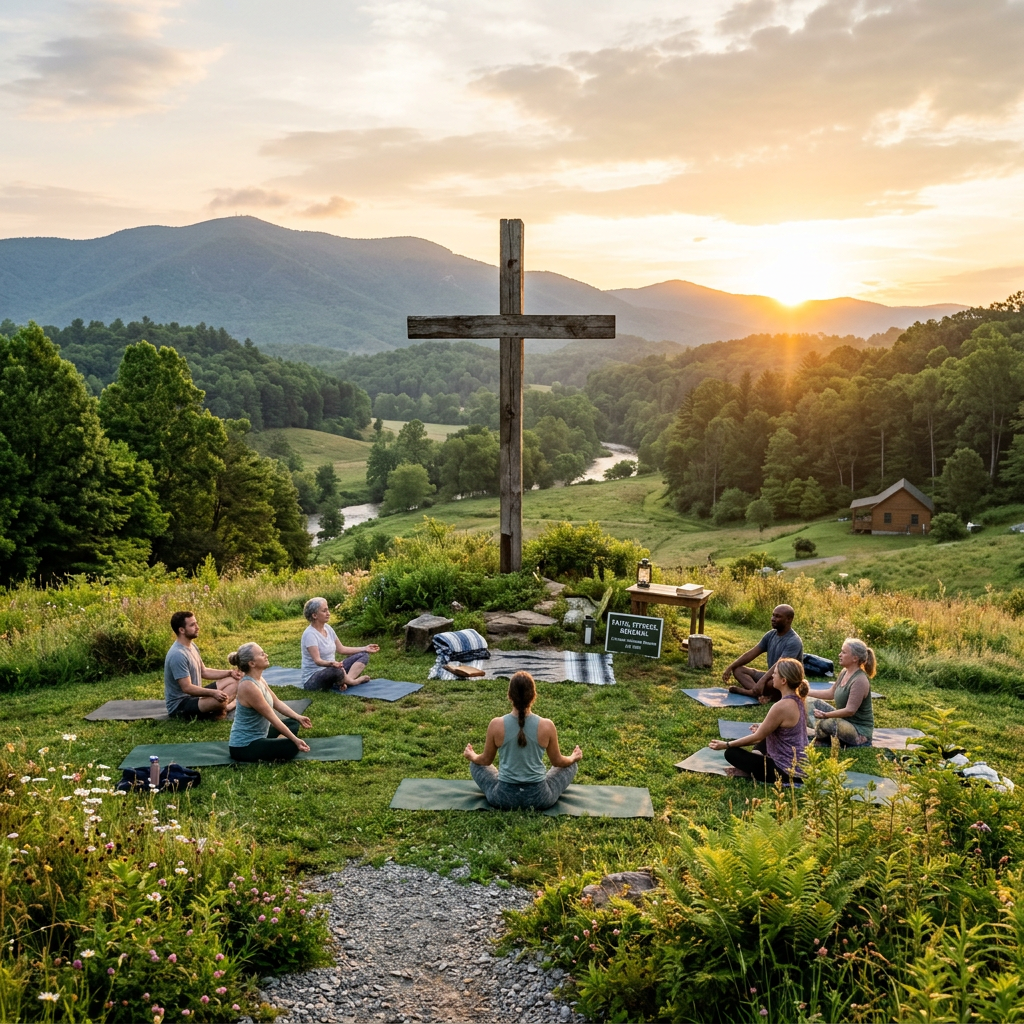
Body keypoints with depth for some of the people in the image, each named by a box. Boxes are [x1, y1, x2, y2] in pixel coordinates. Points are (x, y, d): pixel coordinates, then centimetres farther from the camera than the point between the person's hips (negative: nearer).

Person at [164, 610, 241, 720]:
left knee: (234, 680, 6)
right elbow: (187, 688, -28)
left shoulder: (192, 646, 7)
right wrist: (213, 693, -35)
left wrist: (230, 672, 6)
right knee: (219, 700, -37)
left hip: (194, 696, 10)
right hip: (179, 705, -10)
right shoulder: (177, 655, -25)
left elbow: (203, 672, 17)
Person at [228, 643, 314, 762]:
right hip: (244, 747, -10)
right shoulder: (249, 687, -26)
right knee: (293, 747, -18)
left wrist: (298, 717, 6)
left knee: (293, 723, 21)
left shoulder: (258, 679, 2)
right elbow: (272, 718, -24)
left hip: (255, 736, 10)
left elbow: (276, 702, 14)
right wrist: (296, 740, -20)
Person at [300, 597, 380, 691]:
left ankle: (344, 681, -21)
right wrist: (331, 664, -50)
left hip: (329, 669, 9)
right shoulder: (309, 634, -19)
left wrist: (365, 649, 11)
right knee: (335, 671, -42)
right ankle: (354, 681, -11)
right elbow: (317, 660, -29)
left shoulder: (327, 628, 6)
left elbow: (341, 649, 15)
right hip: (312, 679, -9)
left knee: (363, 655, 2)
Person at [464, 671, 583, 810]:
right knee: (571, 765, 26)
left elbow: (486, 760, 3)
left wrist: (471, 756, 25)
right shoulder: (547, 726, -15)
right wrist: (574, 757, 24)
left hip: (503, 797, 1)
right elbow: (557, 761, 2)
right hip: (539, 798, 0)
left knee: (476, 764, 28)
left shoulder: (496, 725, -15)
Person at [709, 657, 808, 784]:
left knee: (731, 753, -4)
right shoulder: (797, 700, 1)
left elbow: (757, 737, -16)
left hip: (788, 772, -9)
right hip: (801, 766, 9)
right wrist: (763, 729, 28)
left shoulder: (781, 706, -25)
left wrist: (726, 744, -8)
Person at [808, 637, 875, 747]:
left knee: (823, 723, -31)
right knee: (816, 704, 8)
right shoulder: (845, 672, 4)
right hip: (845, 722, 10)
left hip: (860, 731, -10)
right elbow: (831, 693, 14)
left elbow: (850, 710, -26)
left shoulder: (860, 680, -24)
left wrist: (825, 715, -23)